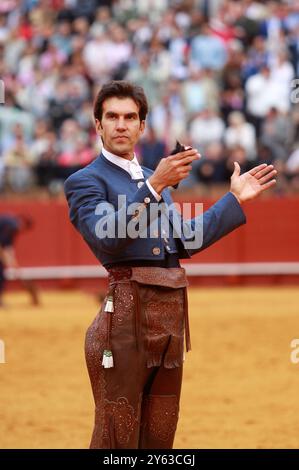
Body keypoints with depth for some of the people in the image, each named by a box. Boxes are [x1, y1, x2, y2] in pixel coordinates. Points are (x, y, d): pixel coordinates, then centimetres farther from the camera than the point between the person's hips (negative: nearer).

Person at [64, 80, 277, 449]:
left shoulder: (155, 178, 22)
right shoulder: (85, 181, -2)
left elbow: (186, 240, 21)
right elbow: (108, 238, -19)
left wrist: (235, 198, 20)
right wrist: (155, 186, -26)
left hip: (172, 314, 8)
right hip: (127, 312, -8)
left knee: (160, 437, 12)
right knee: (118, 437, -7)